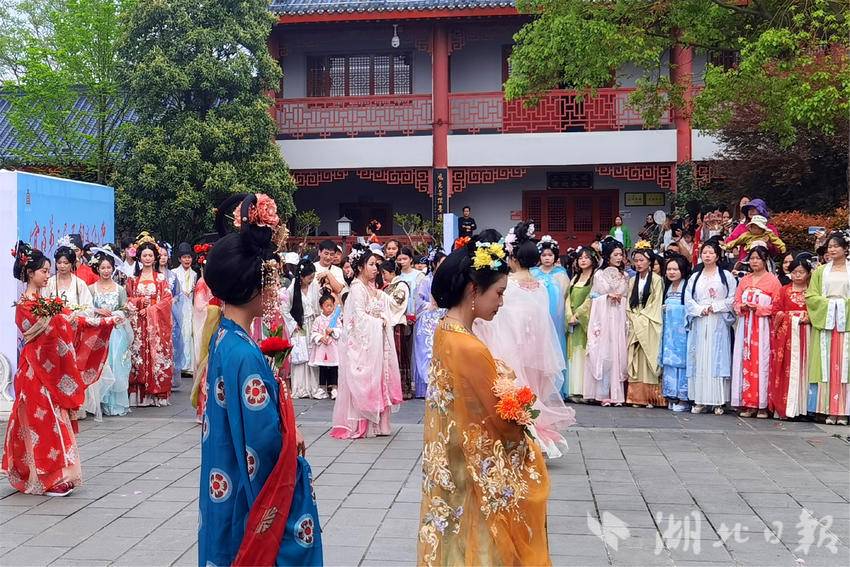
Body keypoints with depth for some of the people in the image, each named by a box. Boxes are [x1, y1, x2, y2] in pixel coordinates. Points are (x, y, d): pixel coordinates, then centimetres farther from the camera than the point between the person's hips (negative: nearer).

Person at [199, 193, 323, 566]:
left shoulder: (223, 339, 3)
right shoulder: (244, 354, -25)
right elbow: (267, 440, -26)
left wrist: (287, 435, 4)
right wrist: (294, 442, -6)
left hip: (227, 488, 9)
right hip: (253, 496, -9)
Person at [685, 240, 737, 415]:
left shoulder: (726, 276, 6)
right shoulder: (695, 277, 15)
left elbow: (732, 299, -2)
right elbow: (688, 299, 7)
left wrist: (715, 307, -11)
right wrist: (700, 309, -9)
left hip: (719, 324, -3)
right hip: (699, 323, 3)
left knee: (718, 359, -6)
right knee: (698, 359, -1)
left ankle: (718, 401, -3)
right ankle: (699, 400, 2)